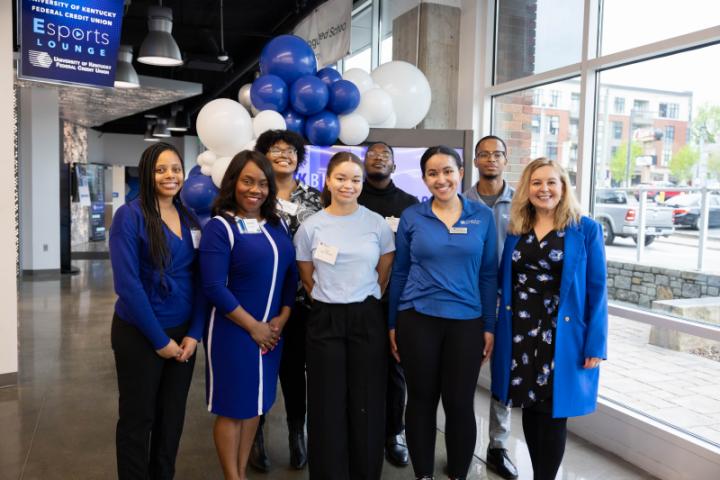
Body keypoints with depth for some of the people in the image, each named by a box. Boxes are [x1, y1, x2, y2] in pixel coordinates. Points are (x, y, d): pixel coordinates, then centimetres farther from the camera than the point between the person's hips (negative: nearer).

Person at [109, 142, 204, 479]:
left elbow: (199, 281, 5)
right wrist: (160, 339, -14)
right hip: (139, 334, -5)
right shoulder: (130, 215, -11)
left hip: (183, 333, 5)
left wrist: (194, 333, -5)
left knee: (173, 416, 16)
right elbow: (127, 284, -17)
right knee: (137, 418, 10)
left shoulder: (191, 219, 5)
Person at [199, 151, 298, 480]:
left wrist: (282, 318, -3)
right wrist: (253, 326, -14)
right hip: (233, 331, -6)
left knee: (255, 404, 16)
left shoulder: (277, 225, 6)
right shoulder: (219, 227, -12)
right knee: (232, 406, 7)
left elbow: (291, 273, 9)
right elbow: (214, 287, -18)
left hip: (272, 331, 6)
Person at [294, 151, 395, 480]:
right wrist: (331, 301, 9)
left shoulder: (377, 224, 0)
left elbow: (384, 274, 10)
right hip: (325, 320, 0)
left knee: (367, 403, 6)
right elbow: (307, 279, 10)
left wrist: (363, 301, 9)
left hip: (367, 319, 0)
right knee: (327, 405, 6)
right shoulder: (310, 226, -1)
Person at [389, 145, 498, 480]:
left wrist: (489, 327, 2)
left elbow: (488, 274, 4)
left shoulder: (483, 216, 1)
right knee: (421, 400, 10)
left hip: (467, 322, 0)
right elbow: (399, 272, 5)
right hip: (417, 320, 0)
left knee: (460, 403, 7)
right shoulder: (411, 217, 0)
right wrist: (392, 324, 4)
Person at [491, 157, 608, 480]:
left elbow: (597, 290, -5)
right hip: (520, 335, 4)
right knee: (529, 408, 14)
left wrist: (595, 344, -10)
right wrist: (494, 329, 2)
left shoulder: (586, 230, -3)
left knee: (554, 412, 5)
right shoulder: (515, 230, 7)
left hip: (563, 337, -3)